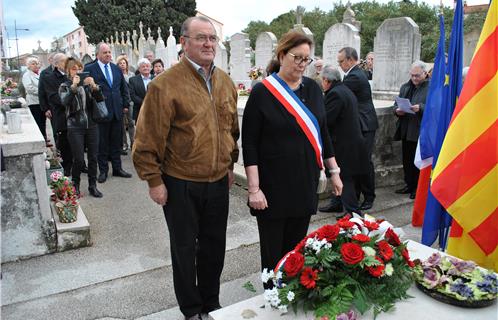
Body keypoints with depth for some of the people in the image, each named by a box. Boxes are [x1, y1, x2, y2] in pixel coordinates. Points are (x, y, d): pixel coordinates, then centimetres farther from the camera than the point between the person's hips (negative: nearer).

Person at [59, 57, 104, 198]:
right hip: (75, 127, -2)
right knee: (79, 159, -4)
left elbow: (101, 99, -4)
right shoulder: (65, 86, 2)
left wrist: (94, 86, -20)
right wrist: (74, 86, -25)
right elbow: (65, 102, -16)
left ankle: (92, 186, 16)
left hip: (91, 125, 3)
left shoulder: (88, 84, 8)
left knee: (93, 157, 4)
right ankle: (75, 185, 17)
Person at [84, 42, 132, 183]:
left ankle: (117, 168, 22)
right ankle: (103, 170, 15)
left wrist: (126, 104, 10)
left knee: (116, 142, 11)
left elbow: (124, 88, 15)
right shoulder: (89, 69, -4)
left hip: (117, 111, 4)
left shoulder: (117, 69, 12)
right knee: (102, 143, 4)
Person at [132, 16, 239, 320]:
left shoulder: (226, 82, 4)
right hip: (181, 184, -5)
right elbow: (148, 138, -13)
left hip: (218, 181, 5)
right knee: (185, 248, 13)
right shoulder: (166, 84, -15)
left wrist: (230, 164, 17)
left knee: (214, 245, 18)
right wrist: (154, 181, -11)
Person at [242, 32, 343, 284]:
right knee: (273, 253, 6)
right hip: (273, 187, -4)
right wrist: (254, 188, -15)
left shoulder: (313, 89, 7)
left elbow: (322, 132, 14)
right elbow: (249, 143, -10)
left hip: (306, 184, 4)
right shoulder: (262, 92, -8)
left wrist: (334, 171, 11)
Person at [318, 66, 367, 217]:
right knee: (341, 176, 19)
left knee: (345, 178, -2)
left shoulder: (335, 94, -19)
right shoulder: (346, 90, 13)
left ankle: (353, 211, 4)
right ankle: (336, 203, 31)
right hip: (352, 140, 10)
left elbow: (326, 120, -23)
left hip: (344, 144, -10)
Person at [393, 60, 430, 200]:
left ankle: (419, 187, 14)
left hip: (421, 132, -6)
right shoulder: (405, 87, 15)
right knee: (407, 160, 13)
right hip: (406, 131, 6)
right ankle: (410, 185, 26)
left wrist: (421, 108, -29)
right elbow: (397, 103, 17)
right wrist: (397, 110, -4)